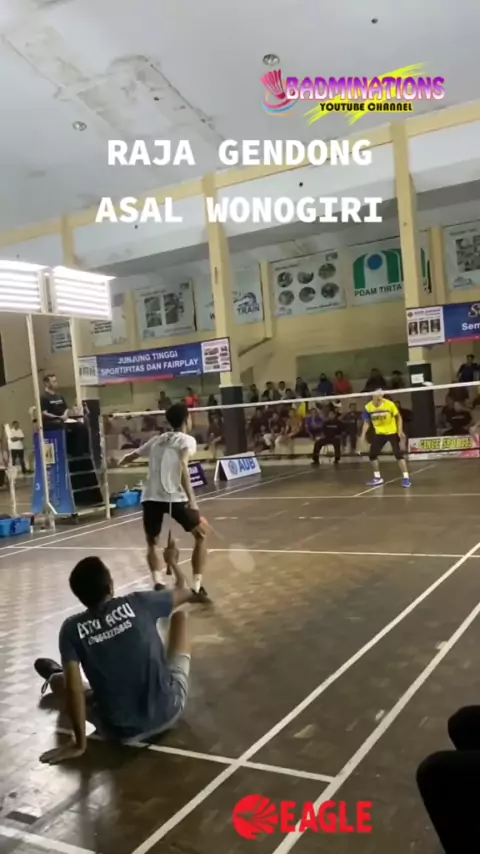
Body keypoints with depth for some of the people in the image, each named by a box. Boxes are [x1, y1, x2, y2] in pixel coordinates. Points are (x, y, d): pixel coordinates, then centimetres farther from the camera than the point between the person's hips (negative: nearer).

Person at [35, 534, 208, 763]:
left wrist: (79, 744, -6)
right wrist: (172, 562, 29)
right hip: (168, 713, 1)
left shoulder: (72, 629, -10)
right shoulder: (138, 603, -8)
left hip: (121, 732, 0)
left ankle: (56, 676, 54)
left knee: (57, 680, 19)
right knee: (179, 615, 19)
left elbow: (74, 688, -15)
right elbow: (184, 592, 10)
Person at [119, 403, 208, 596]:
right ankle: (197, 586, 11)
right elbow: (183, 468, -12)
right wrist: (192, 500, -19)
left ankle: (158, 583, 1)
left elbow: (132, 456, 35)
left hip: (150, 498, 4)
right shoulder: (187, 440, 6)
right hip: (174, 497, -4)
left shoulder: (157, 440, 21)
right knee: (201, 535, 17)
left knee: (151, 544, 23)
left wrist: (120, 462, 58)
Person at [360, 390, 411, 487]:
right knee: (372, 455, 3)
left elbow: (399, 417, -6)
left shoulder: (389, 404, -18)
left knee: (398, 454, -13)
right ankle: (378, 478, 19)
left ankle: (406, 478, -7)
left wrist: (400, 431, -15)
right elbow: (367, 422, 3)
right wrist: (363, 434, -8)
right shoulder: (368, 407, -10)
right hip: (379, 433, 4)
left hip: (392, 432, -4)